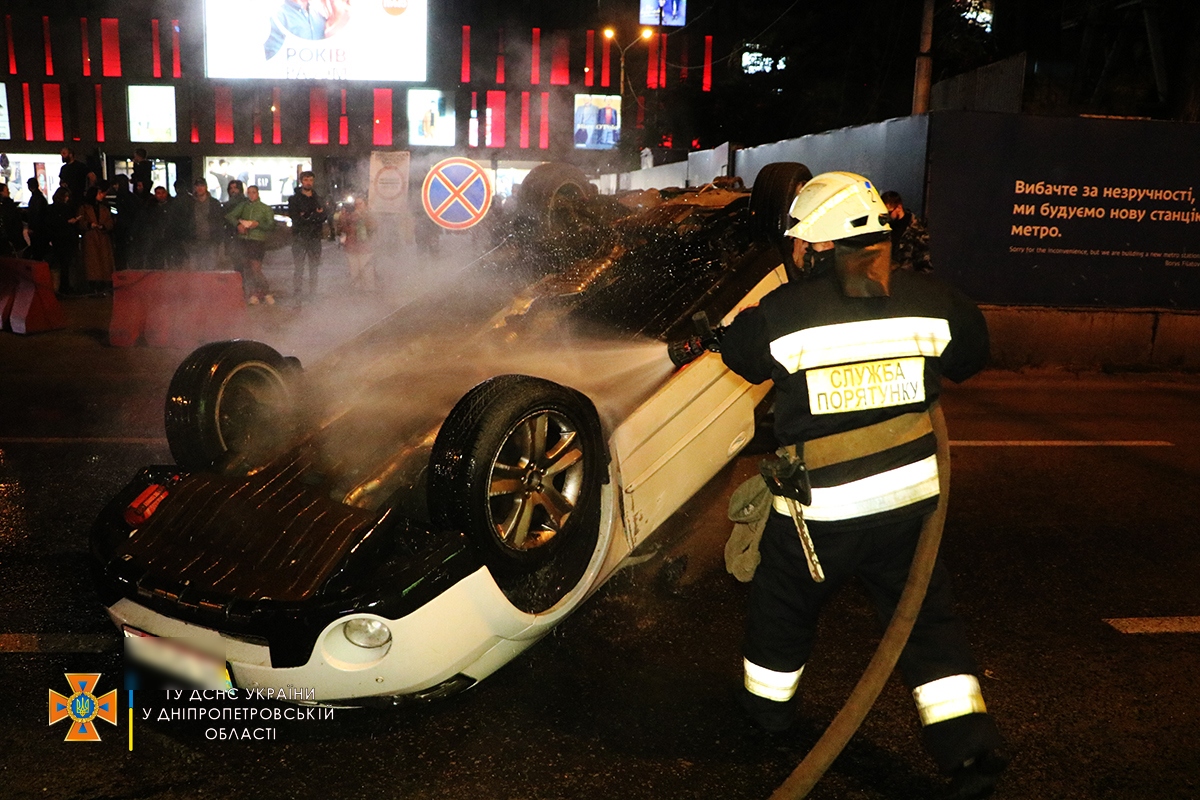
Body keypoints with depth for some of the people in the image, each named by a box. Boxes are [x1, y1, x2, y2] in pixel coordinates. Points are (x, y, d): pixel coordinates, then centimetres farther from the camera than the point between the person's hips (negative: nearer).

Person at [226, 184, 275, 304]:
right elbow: (230, 216, 10)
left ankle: (267, 293, -3)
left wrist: (258, 224, -16)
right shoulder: (242, 206, 15)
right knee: (247, 269, 2)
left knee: (255, 269, -13)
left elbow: (271, 225, -1)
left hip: (258, 240, -4)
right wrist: (238, 224, -9)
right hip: (243, 240, 4)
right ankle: (254, 294, 10)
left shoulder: (265, 208, 6)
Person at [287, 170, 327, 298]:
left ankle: (313, 294, 7)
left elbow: (323, 217, 4)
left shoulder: (318, 199, 15)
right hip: (299, 237, -3)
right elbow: (295, 218, -5)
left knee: (314, 267, 3)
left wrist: (305, 217, -10)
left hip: (315, 237, 3)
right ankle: (297, 294, -6)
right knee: (298, 268, -7)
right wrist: (314, 216, -8)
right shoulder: (294, 199, 7)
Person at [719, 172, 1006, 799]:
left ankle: (769, 703, 40)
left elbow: (738, 352, 2)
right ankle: (969, 747, 15)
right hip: (912, 494, 3)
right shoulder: (927, 301, -5)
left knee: (784, 604, 20)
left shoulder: (785, 311, -16)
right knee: (926, 617, 16)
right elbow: (970, 353, 13)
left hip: (822, 509, -3)